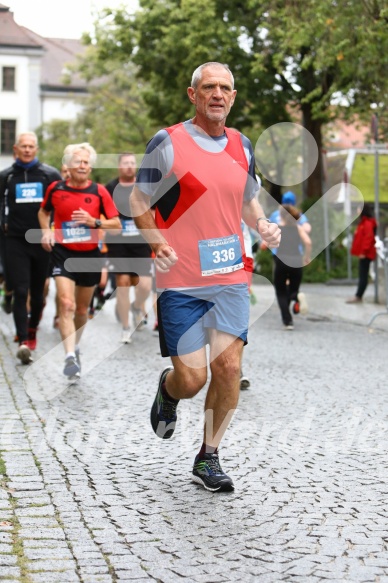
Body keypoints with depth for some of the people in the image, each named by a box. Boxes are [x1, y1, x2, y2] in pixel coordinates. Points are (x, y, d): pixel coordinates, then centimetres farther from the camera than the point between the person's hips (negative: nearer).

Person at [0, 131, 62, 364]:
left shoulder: (51, 174, 4)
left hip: (43, 241, 1)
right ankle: (24, 342, -18)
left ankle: (32, 329, 34)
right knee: (20, 292, -12)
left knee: (38, 292, 11)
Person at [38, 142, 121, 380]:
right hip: (63, 253, -1)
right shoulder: (56, 188, -1)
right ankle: (70, 357, -25)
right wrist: (46, 230, 0)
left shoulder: (99, 191, -4)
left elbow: (116, 224, -3)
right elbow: (44, 212, 18)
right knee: (66, 304, -19)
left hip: (90, 255, 1)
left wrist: (94, 221, -19)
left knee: (82, 309, 15)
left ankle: (75, 347, 40)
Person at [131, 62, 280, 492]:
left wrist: (263, 225, 2)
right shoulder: (167, 143, -5)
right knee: (192, 379, -4)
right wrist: (159, 244, -16)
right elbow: (139, 204, 0)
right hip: (181, 282, -4)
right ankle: (167, 390, 35)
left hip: (231, 278, 4)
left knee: (228, 367, -3)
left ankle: (208, 457, 15)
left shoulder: (241, 145, 10)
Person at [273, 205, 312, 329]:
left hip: (281, 262, -2)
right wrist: (307, 257, 7)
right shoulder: (298, 227, 10)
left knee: (281, 294, 10)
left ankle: (288, 322, -5)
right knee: (293, 291, 17)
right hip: (297, 262, 2)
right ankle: (297, 296, -21)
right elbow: (308, 242, -6)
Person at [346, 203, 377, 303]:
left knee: (363, 275, -8)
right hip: (363, 253, 10)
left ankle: (358, 296, -8)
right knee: (362, 275, 10)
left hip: (365, 254, -10)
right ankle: (358, 296, 13)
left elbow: (368, 238, -22)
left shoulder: (368, 223, -15)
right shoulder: (363, 222, 17)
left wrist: (363, 252, -24)